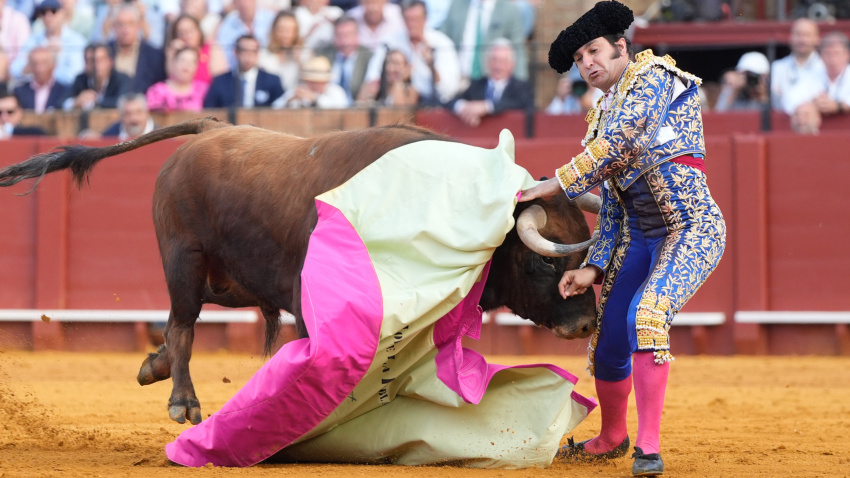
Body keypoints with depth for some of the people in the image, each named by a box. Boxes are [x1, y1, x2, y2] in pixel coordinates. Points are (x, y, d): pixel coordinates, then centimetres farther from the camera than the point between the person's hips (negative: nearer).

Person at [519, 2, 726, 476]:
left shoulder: (652, 75, -4)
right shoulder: (604, 117, 18)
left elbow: (618, 144, -19)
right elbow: (612, 210, 18)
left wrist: (556, 184, -17)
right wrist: (594, 269, 5)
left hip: (692, 228, -8)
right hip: (638, 238, 8)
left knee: (646, 316, -29)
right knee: (608, 338, 8)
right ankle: (612, 437, 35)